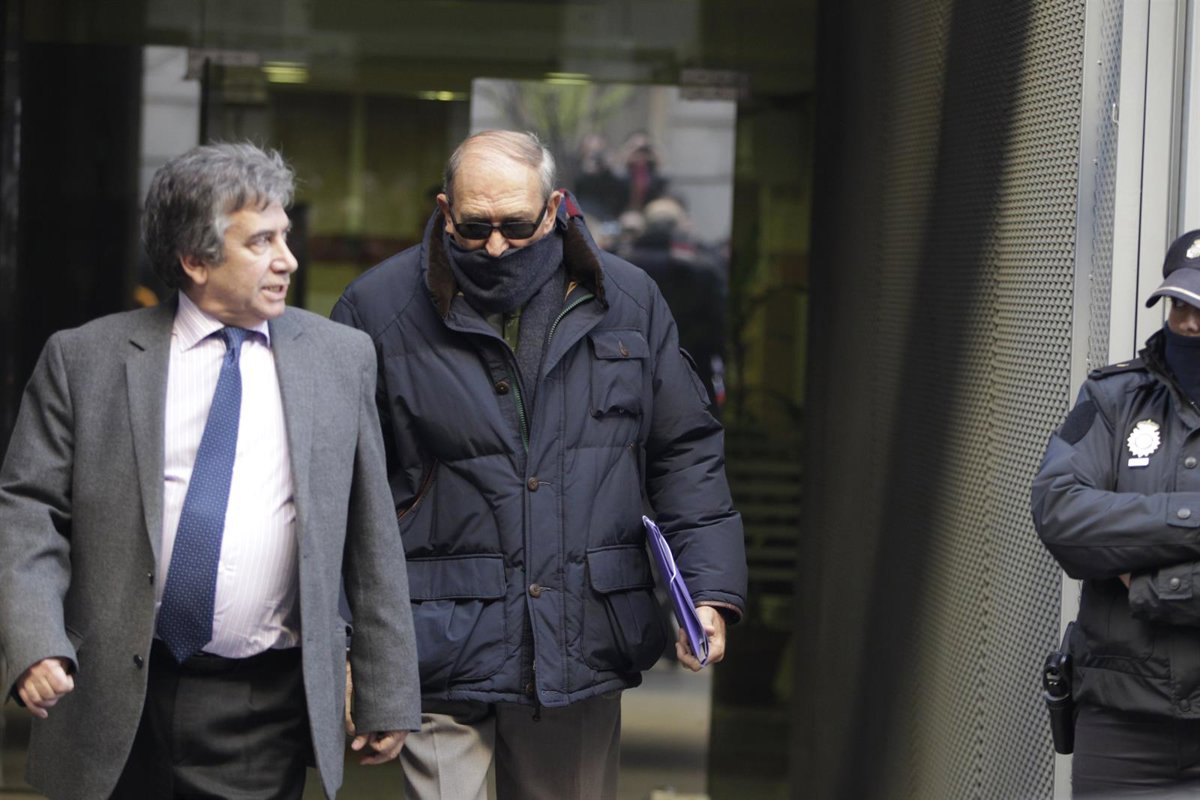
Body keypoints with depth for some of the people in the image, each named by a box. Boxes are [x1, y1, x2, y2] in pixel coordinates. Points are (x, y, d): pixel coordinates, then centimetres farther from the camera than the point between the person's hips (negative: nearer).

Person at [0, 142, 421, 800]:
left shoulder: (341, 358, 6)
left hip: (265, 714, 1)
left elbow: (372, 534, 8)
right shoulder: (85, 359, 2)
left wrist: (386, 693, 7)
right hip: (114, 706, 0)